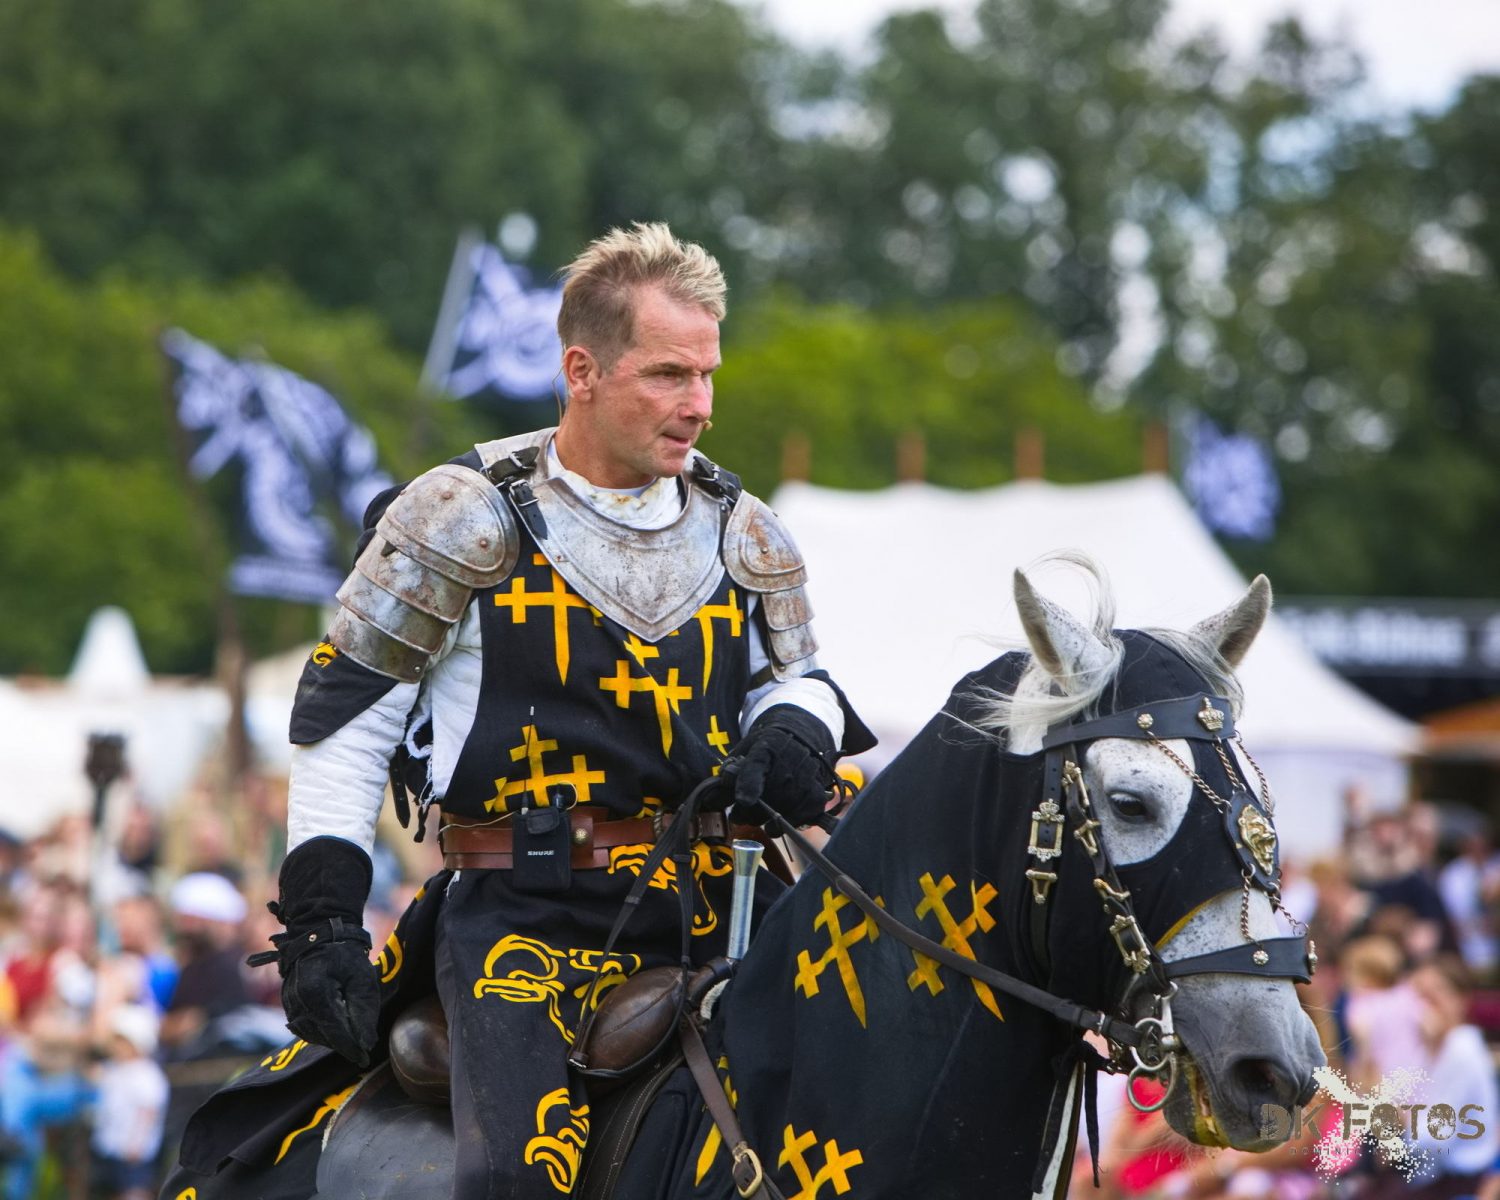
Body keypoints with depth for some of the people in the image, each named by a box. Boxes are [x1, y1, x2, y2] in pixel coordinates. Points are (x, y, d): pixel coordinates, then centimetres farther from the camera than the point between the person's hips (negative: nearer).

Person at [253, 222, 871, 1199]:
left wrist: (794, 735, 0)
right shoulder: (466, 520, -1)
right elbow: (344, 716, 3)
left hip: (708, 906, 5)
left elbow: (793, 679, 27)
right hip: (523, 915, -4)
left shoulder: (744, 536, 12)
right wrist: (321, 922, -4)